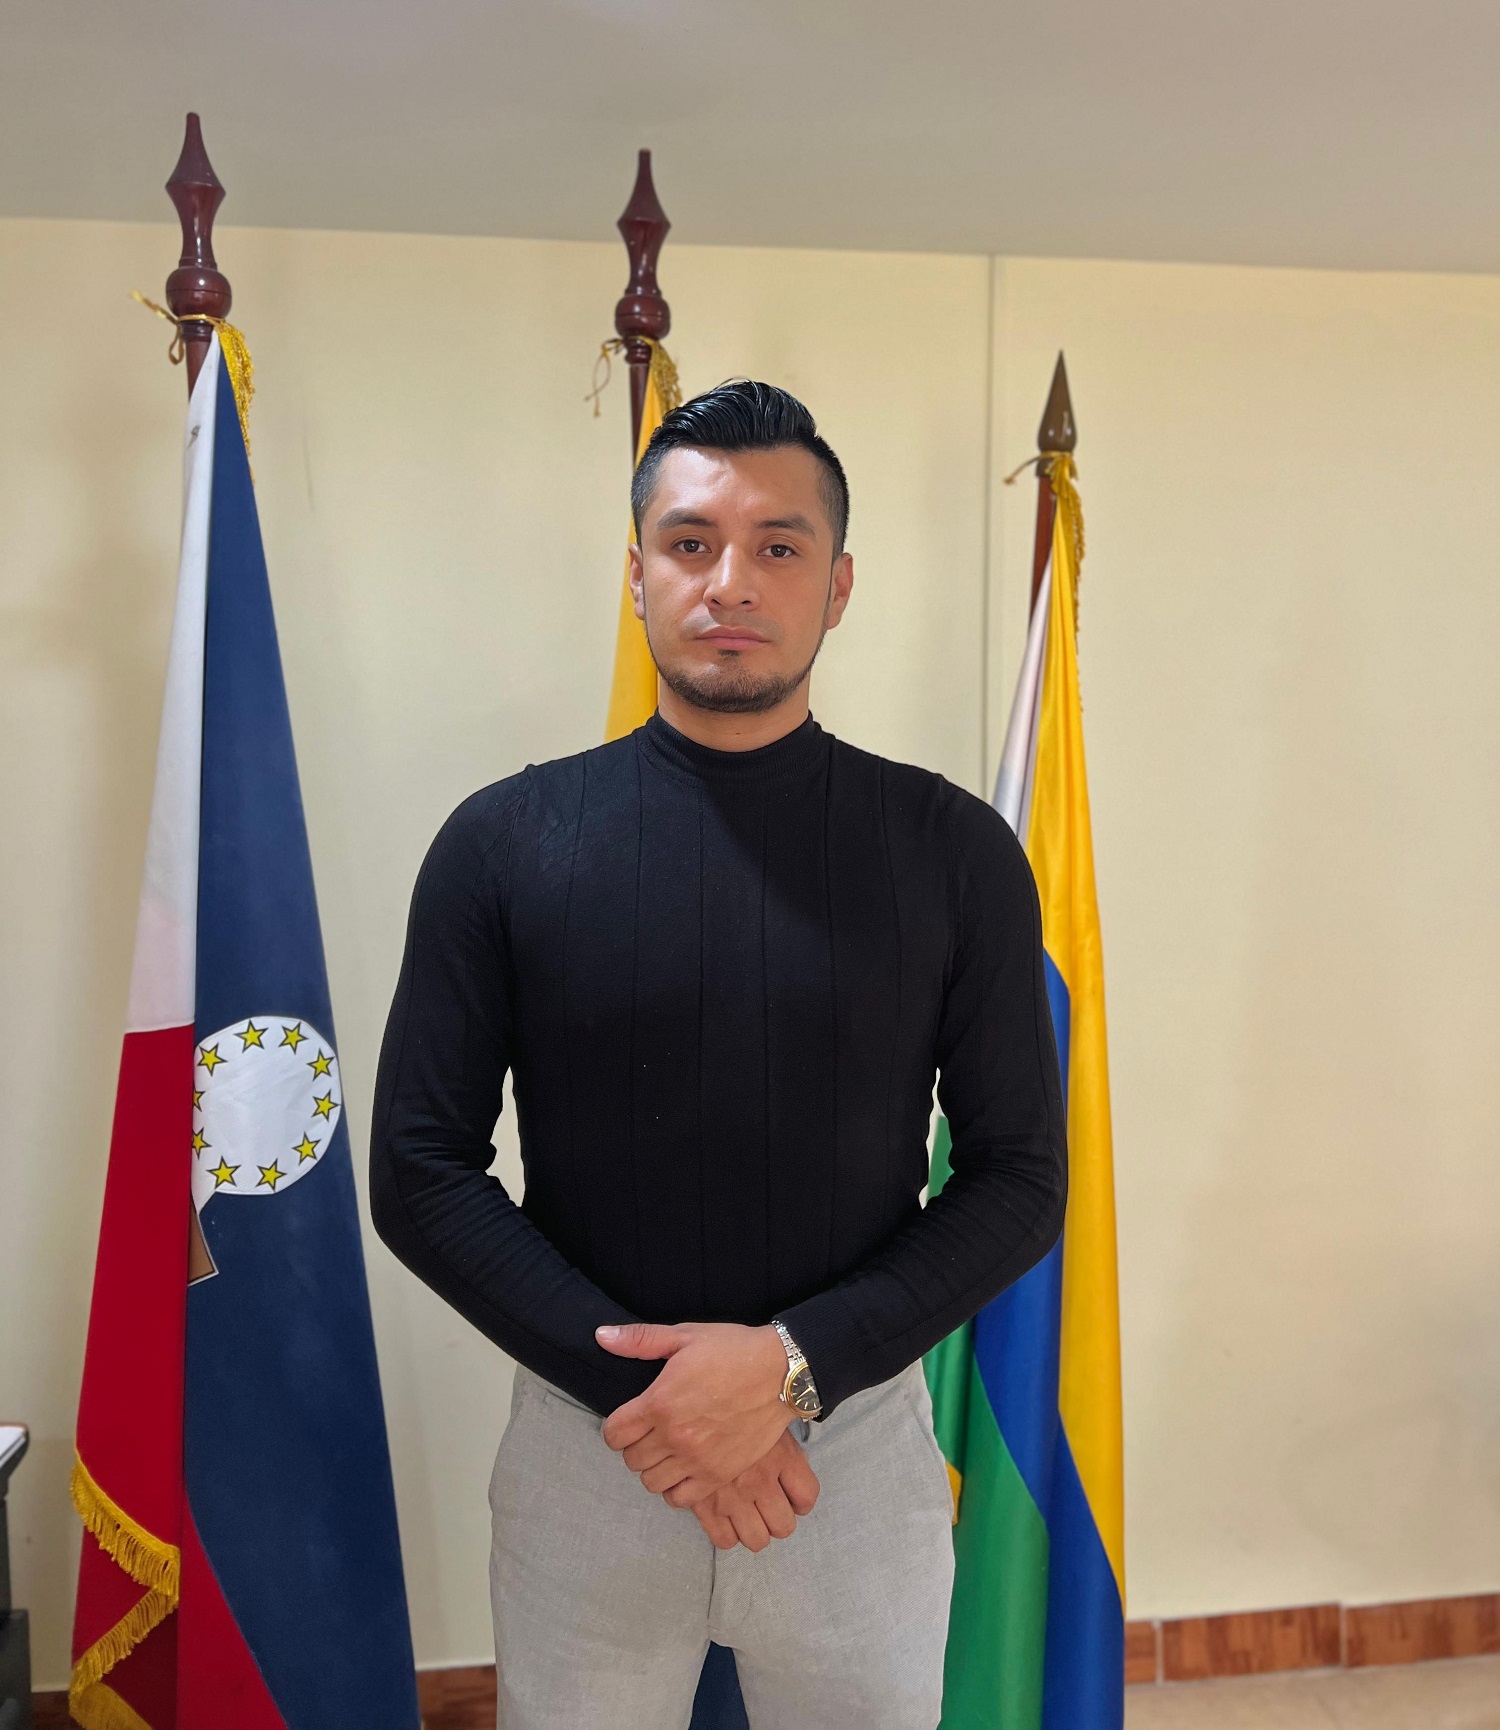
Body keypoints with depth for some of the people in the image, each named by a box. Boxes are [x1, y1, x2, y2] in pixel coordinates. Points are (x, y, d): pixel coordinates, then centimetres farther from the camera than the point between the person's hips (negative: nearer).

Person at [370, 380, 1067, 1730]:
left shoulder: (954, 850, -6)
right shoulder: (506, 843, -6)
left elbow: (1021, 1176, -4)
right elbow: (420, 1171, -5)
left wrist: (795, 1362, -15)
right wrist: (629, 1384, -13)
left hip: (862, 1435, 1)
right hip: (583, 1443, 0)